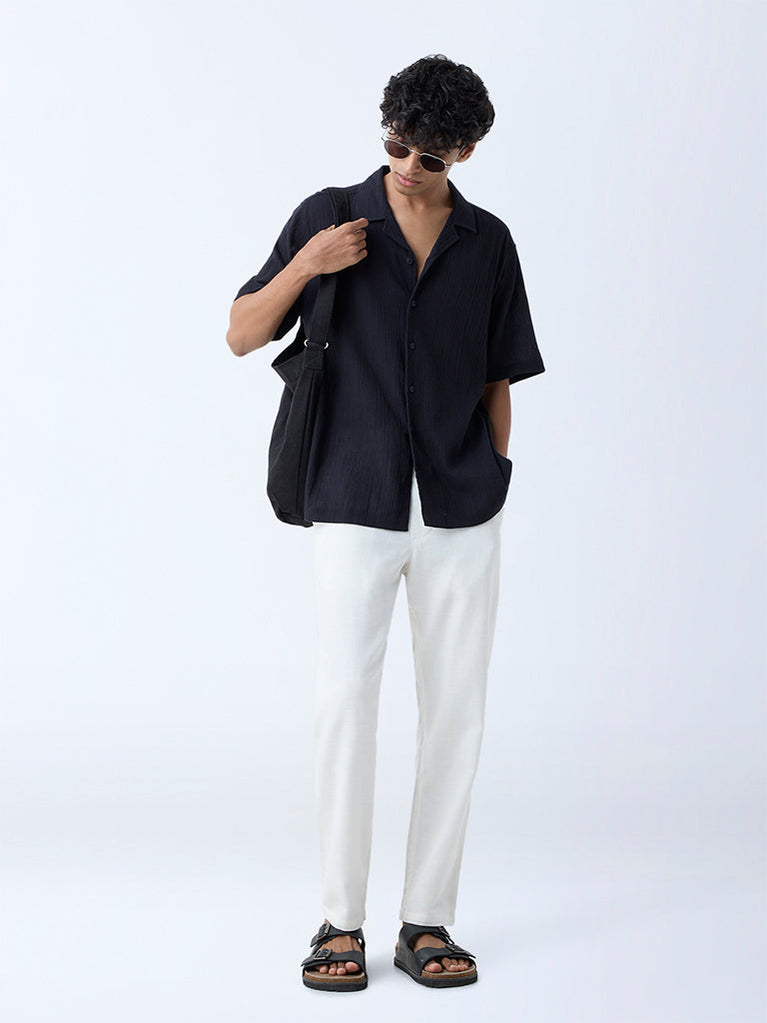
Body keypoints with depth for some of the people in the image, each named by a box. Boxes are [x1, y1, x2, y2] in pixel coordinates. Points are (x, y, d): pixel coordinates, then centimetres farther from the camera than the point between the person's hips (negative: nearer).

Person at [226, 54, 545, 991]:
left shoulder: (488, 243, 9)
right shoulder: (328, 218, 3)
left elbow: (497, 382, 13)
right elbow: (242, 336, 4)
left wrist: (493, 488, 9)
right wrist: (305, 266, -11)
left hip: (461, 510, 2)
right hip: (356, 507, -2)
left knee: (454, 709, 3)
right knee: (344, 702, -8)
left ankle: (427, 920, 13)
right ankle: (340, 921, 6)